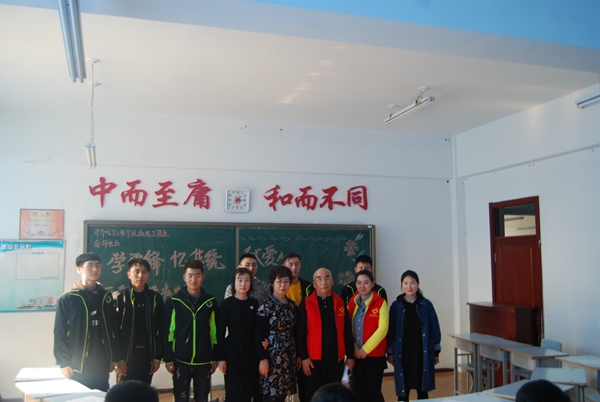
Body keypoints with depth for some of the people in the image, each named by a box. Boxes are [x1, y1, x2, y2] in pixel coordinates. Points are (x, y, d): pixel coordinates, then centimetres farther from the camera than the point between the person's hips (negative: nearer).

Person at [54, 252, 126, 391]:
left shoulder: (106, 296, 8)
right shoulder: (67, 299, -6)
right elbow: (60, 333, -6)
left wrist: (118, 358, 10)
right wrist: (64, 363, -10)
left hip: (102, 366, 4)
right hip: (78, 366, -4)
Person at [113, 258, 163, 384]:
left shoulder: (155, 299, 5)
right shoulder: (119, 297, -2)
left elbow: (160, 330, 5)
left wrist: (158, 357, 1)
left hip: (147, 357, 2)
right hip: (125, 357, -2)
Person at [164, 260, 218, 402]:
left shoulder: (210, 302, 2)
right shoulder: (174, 302, -3)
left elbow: (215, 332, 6)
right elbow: (168, 332, -3)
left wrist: (215, 358, 5)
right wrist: (168, 358, -6)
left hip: (204, 360, 2)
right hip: (181, 360, -1)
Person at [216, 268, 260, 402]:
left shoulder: (254, 303, 7)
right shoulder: (226, 303, -4)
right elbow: (220, 331, -6)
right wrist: (221, 357, -9)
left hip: (251, 354, 4)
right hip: (232, 354, -3)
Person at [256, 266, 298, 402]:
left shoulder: (292, 306, 9)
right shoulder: (266, 306, -9)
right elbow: (259, 335, -11)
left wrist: (297, 354, 13)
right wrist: (263, 359, -15)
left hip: (289, 354, 6)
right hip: (272, 354, -5)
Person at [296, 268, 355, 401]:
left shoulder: (340, 303, 7)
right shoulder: (306, 303, -2)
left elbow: (347, 332, 8)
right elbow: (300, 333, -5)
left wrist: (350, 355, 5)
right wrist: (304, 357, -11)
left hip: (336, 359, 3)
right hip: (314, 359, -3)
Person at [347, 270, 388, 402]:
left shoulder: (380, 302, -7)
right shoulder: (352, 303, 7)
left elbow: (382, 328, -14)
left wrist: (365, 348, -15)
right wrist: (353, 347, -6)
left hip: (375, 355, -4)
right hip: (356, 355, 4)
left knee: (374, 391, 1)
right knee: (359, 391, 9)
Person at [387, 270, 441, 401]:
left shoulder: (426, 305, -1)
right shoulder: (396, 306, 0)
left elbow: (434, 329, 2)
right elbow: (391, 330, 3)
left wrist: (436, 351, 3)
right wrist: (390, 352, 1)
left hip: (423, 353, 0)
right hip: (402, 353, 0)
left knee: (422, 388, 8)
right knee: (403, 389, 5)